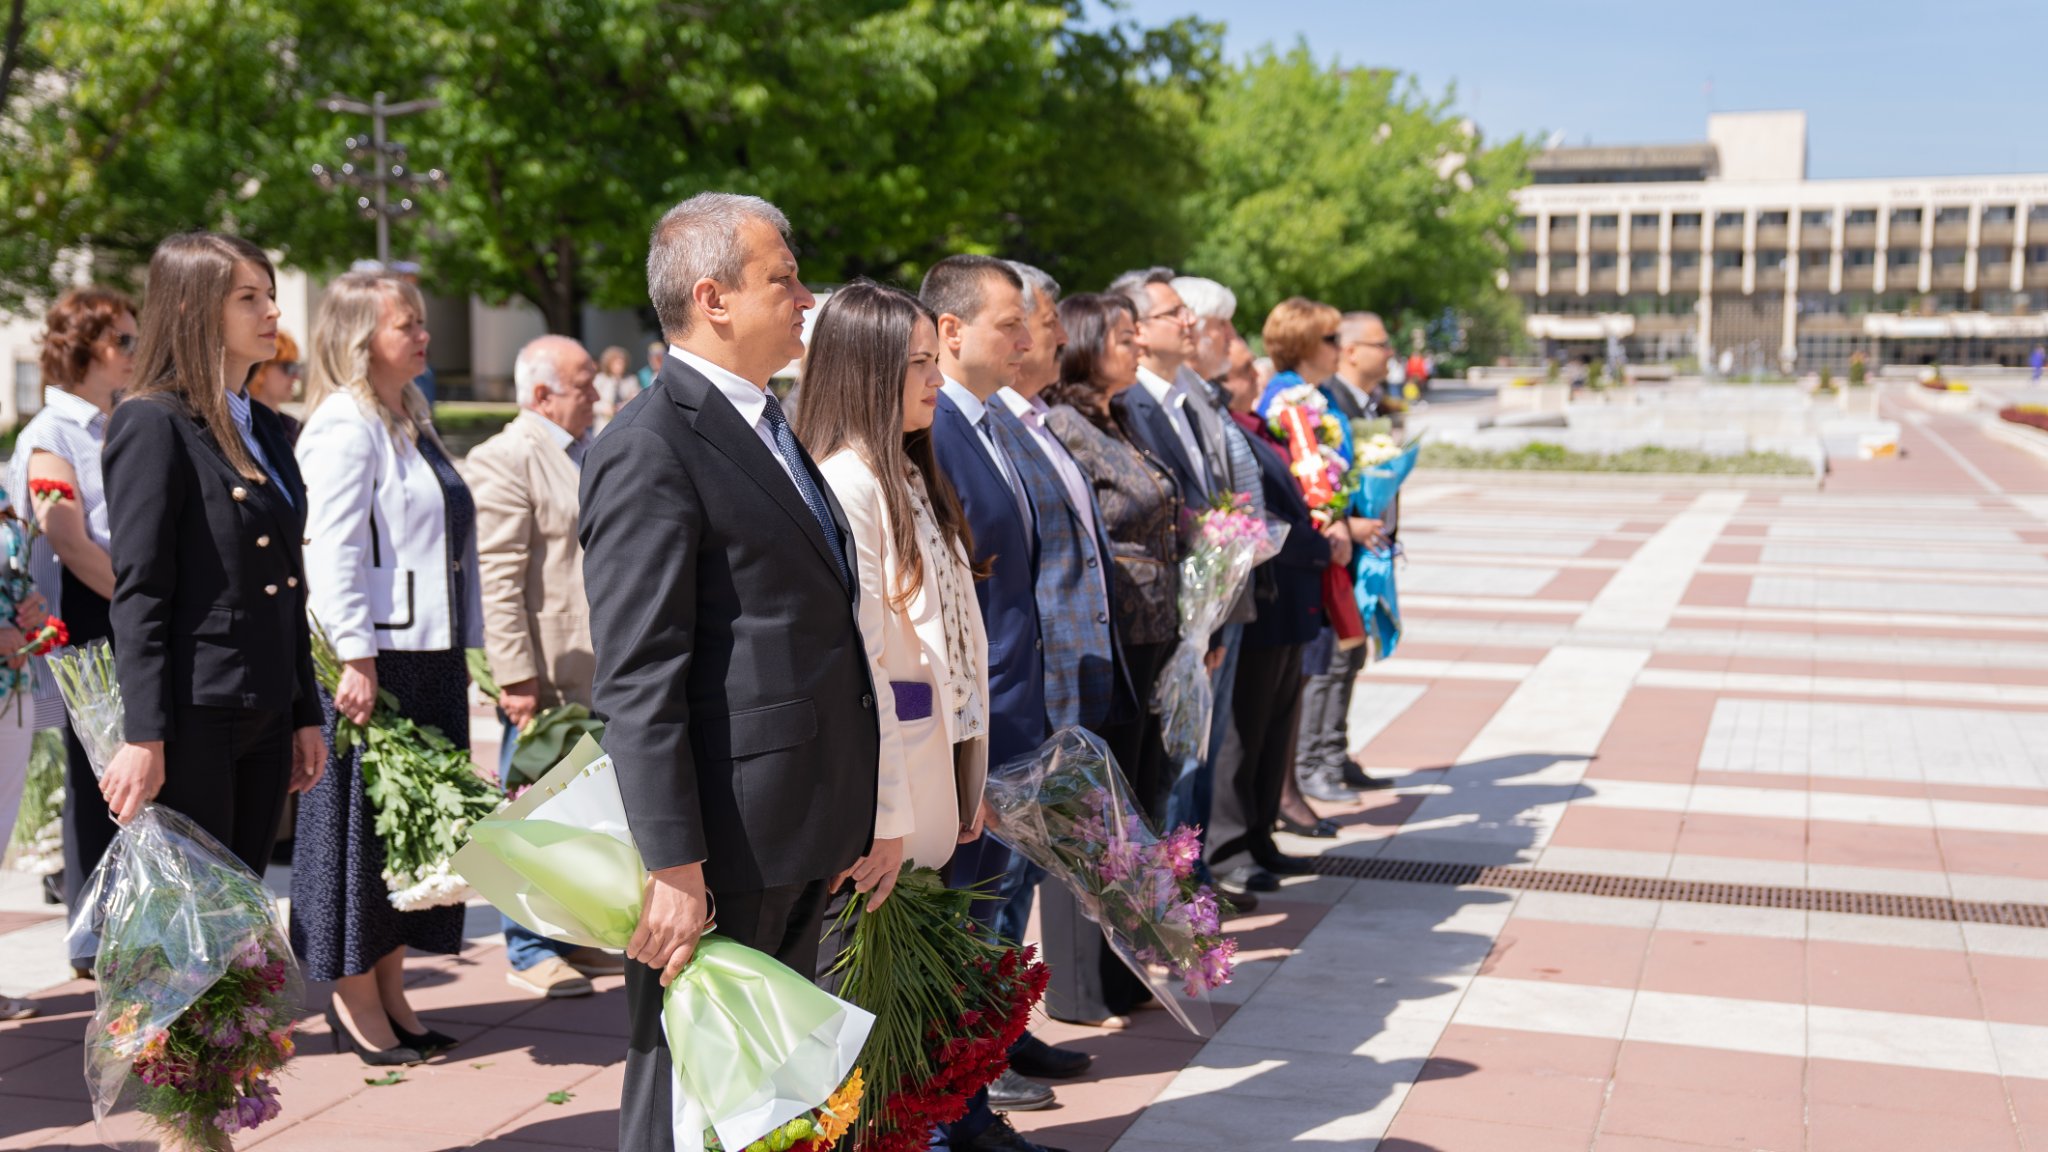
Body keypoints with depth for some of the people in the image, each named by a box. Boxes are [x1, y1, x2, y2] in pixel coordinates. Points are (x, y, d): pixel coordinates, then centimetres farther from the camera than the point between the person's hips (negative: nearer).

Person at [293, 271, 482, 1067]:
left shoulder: (409, 422, 17)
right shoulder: (345, 427, -12)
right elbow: (333, 550, -19)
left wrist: (462, 650, 18)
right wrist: (356, 660, -23)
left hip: (428, 654, 9)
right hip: (374, 657, -9)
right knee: (362, 825, 1)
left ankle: (389, 991, 24)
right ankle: (354, 998, 13)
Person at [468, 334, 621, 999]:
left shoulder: (594, 452, 17)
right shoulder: (504, 460, -11)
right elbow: (498, 579, -16)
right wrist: (517, 677, -20)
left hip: (598, 673, 8)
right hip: (543, 675, -8)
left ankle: (575, 936, 27)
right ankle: (529, 952, 13)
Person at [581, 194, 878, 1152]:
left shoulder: (768, 425, 15)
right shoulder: (650, 450, -16)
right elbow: (637, 682, -20)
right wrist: (674, 870, -22)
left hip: (801, 835, 9)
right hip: (723, 848, -9)